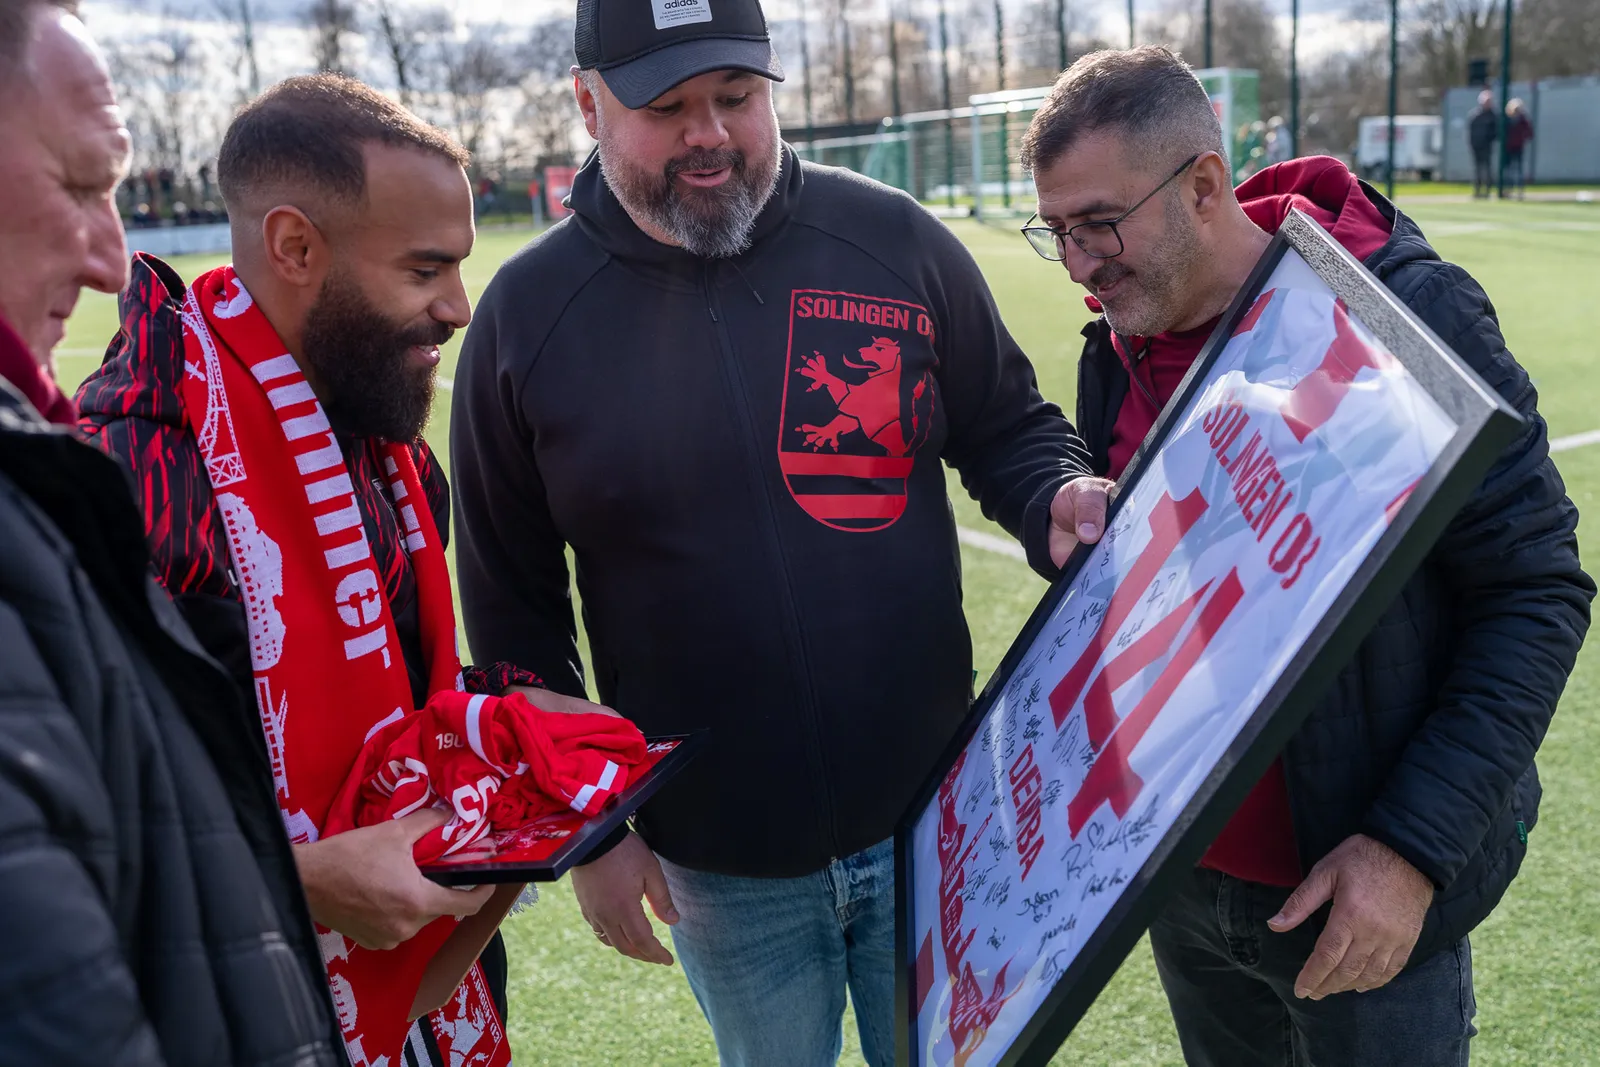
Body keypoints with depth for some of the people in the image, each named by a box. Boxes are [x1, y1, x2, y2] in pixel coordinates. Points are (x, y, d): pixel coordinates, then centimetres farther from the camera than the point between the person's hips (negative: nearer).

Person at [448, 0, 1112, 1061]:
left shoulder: (896, 240, -6)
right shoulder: (526, 314, -6)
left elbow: (1012, 430, 7)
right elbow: (512, 606, 0)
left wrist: (1059, 505, -17)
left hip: (931, 815, 1)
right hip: (715, 860, 0)